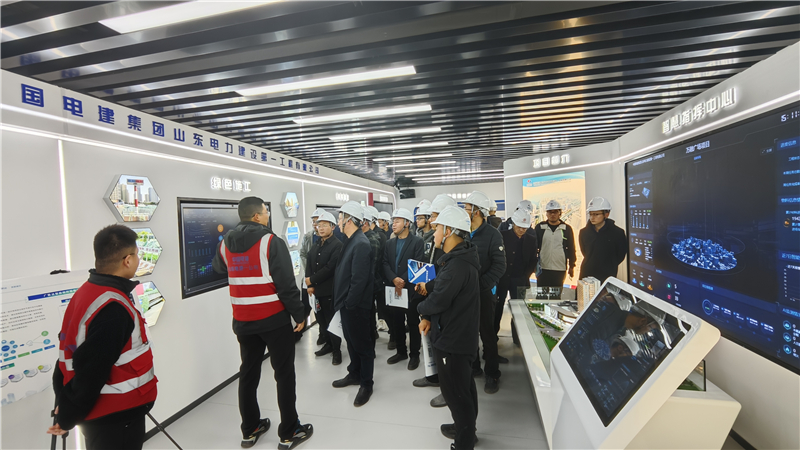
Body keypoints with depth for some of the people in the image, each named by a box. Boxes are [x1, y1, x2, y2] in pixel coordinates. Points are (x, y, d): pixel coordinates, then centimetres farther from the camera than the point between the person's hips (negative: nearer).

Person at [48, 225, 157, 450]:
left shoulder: (86, 293, 0)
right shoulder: (113, 309, -28)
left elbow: (72, 354, 6)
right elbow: (90, 371, -24)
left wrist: (65, 404, 11)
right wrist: (68, 418, -9)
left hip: (102, 412, 9)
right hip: (117, 417, -9)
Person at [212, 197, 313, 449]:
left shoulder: (226, 243, 4)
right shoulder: (271, 241, -15)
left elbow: (218, 268, 27)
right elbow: (286, 283, -18)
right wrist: (299, 314, -9)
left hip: (242, 321, 6)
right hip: (274, 318, -6)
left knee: (248, 372, 17)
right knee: (284, 373, 6)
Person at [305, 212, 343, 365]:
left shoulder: (337, 245, -12)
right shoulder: (315, 246, 12)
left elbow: (330, 268, -19)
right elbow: (309, 265, 9)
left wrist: (312, 280, -13)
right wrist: (310, 285, -4)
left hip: (330, 291, -6)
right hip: (316, 290, 7)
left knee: (332, 321, 4)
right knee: (321, 320, 15)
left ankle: (337, 350, 20)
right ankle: (328, 344, 33)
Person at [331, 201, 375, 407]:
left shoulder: (361, 244, -23)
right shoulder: (351, 241, 8)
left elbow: (359, 279, -25)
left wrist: (349, 303, -18)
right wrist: (342, 301, 12)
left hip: (355, 305, -9)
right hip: (347, 303, 9)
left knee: (362, 344, 7)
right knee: (351, 341, 23)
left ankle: (366, 384, 24)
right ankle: (354, 374, 41)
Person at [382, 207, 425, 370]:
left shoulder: (417, 241, -6)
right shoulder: (390, 243, 11)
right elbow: (385, 264, 1)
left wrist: (403, 281, -20)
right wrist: (394, 279, -16)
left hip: (410, 289, -5)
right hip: (393, 289, 5)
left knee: (413, 323, 6)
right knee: (397, 322, 14)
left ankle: (414, 354, 20)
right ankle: (401, 351, 29)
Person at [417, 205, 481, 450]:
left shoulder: (457, 265, -28)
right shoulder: (459, 258, 7)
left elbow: (437, 300, -28)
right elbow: (443, 292, 12)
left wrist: (421, 308, -7)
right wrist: (429, 317, 3)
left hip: (452, 339, -10)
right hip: (461, 335, 10)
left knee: (454, 391, 6)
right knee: (464, 385, 24)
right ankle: (466, 428, 44)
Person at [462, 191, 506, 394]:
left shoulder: (492, 234, -10)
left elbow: (499, 266, -14)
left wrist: (481, 284, -23)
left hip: (484, 292, -5)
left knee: (487, 334, 7)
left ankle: (492, 373, 22)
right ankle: (473, 366, 33)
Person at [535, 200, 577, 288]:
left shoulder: (567, 229, 3)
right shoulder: (540, 227, 2)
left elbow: (571, 249, 8)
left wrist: (572, 266, 9)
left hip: (560, 270, 0)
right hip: (542, 269, 0)